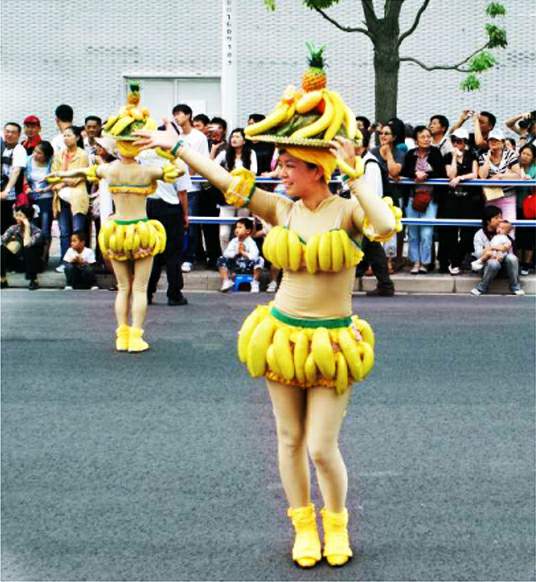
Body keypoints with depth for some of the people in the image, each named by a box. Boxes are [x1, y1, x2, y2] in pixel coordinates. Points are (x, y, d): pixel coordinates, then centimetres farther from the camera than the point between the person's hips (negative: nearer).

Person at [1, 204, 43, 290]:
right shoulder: (13, 229, -5)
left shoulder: (36, 231, -17)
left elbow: (27, 244, -34)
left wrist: (27, 227, -30)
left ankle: (34, 281, -22)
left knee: (29, 249, -34)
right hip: (17, 262, 4)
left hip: (32, 264, -3)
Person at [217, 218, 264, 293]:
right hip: (235, 266, 4)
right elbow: (226, 253, -9)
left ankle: (255, 283, -13)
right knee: (222, 260, -13)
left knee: (259, 260, -31)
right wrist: (236, 252, -21)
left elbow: (254, 256, -28)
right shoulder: (234, 241, 0)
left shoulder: (251, 243, -13)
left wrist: (243, 252, -21)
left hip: (248, 267, -4)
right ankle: (226, 282, -8)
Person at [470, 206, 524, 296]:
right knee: (493, 263, -38)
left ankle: (516, 288, -18)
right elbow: (478, 254, -12)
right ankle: (481, 288, -20)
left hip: (503, 262, 3)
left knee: (512, 258, -31)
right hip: (487, 266, -3)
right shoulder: (479, 235, -2)